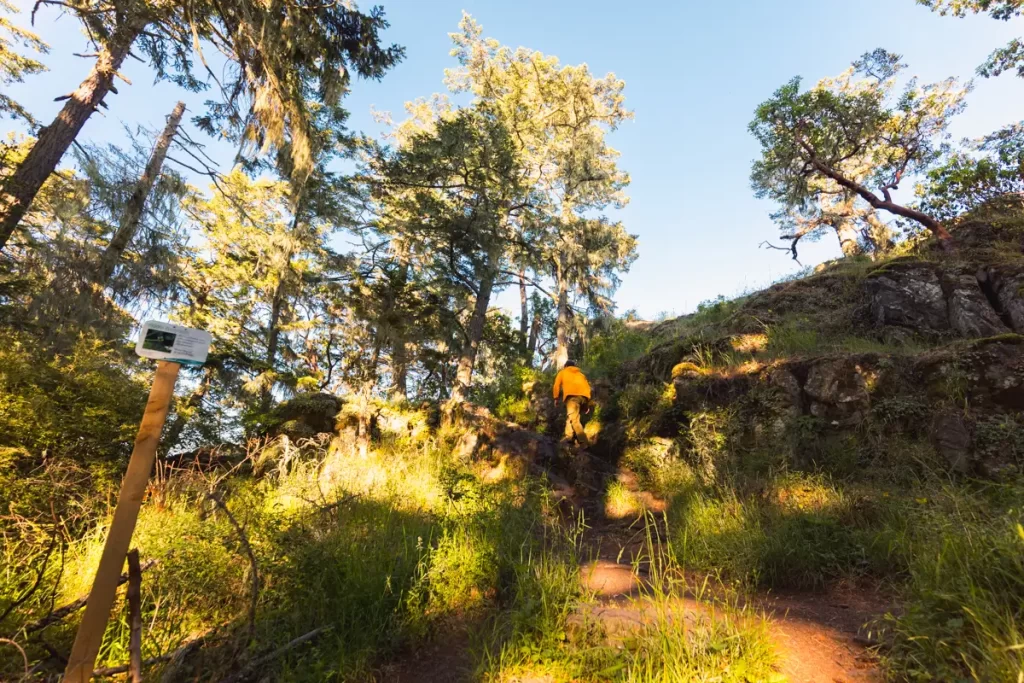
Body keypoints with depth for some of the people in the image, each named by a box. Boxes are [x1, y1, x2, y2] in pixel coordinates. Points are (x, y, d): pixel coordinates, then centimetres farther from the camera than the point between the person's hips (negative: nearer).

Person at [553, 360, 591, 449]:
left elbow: (557, 385, 13)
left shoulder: (563, 372, 26)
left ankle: (584, 443, -25)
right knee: (571, 416, 20)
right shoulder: (580, 373, 34)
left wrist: (556, 398, 19)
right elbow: (587, 386, 24)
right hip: (584, 396, 5)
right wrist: (587, 404, 23)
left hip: (572, 395, -5)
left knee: (574, 419, -14)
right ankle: (569, 436, 7)